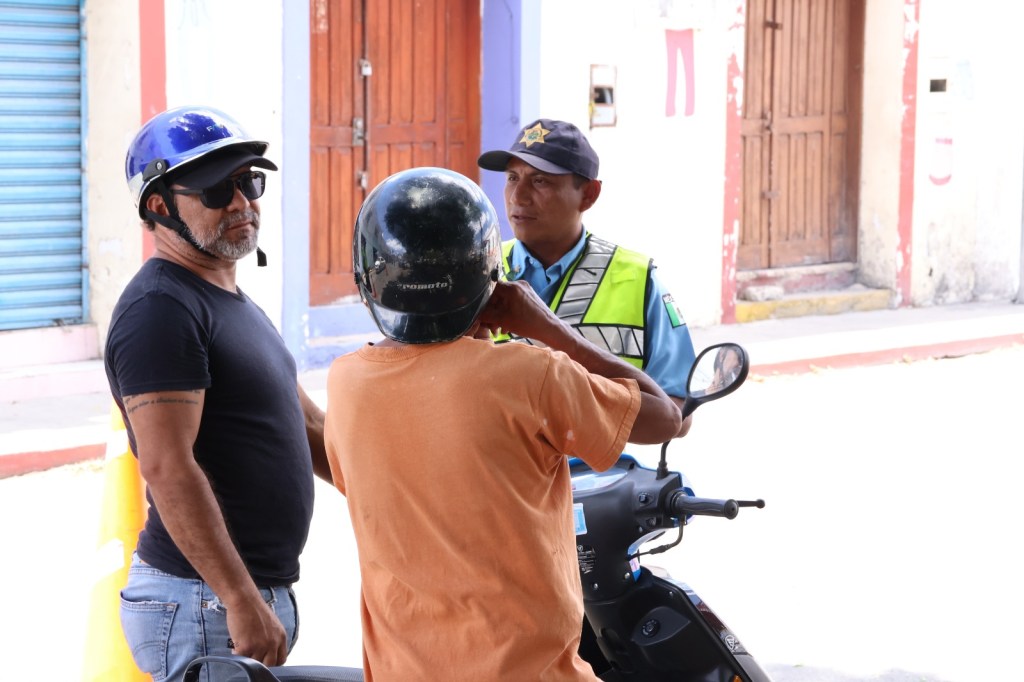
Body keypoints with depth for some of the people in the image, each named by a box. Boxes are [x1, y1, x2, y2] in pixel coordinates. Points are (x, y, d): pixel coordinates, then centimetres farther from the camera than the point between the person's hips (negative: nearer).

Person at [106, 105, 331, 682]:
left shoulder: (232, 303, 17)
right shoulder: (161, 310, -15)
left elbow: (312, 429, 21)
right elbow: (167, 467, -23)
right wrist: (242, 602, -25)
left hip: (261, 591, 10)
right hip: (205, 604, -10)